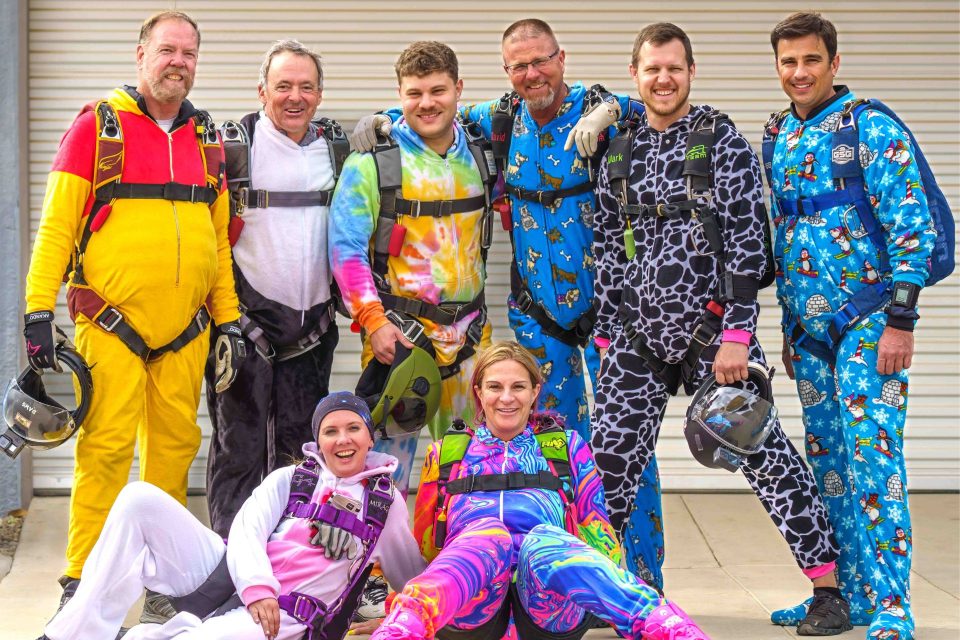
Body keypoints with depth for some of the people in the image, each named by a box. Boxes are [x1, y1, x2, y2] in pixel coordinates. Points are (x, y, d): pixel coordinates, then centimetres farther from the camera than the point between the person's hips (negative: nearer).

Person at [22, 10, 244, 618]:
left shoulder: (207, 140, 14)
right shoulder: (97, 127, 1)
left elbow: (220, 239, 18)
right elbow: (56, 226, -2)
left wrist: (229, 320, 12)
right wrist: (39, 311, -9)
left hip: (185, 330, 4)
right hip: (111, 323, -4)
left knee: (175, 447, 6)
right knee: (107, 449, -7)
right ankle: (83, 580, 3)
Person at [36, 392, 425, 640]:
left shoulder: (386, 502, 14)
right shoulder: (288, 480, 16)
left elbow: (411, 575, 22)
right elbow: (246, 532, 1)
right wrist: (257, 586, -17)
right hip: (230, 579, 3)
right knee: (140, 500, -18)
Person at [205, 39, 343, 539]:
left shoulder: (336, 145, 10)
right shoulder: (230, 145, -4)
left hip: (313, 323, 5)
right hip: (247, 318, -4)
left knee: (299, 443, 11)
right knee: (239, 443, -2)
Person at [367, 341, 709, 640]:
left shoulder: (567, 445, 27)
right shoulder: (446, 452, 28)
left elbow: (596, 531, 22)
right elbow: (423, 542, 31)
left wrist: (615, 593, 10)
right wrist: (396, 604, 22)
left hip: (551, 609, 0)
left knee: (543, 540, -36)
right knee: (488, 533, -36)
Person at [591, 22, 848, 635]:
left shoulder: (723, 142, -4)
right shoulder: (620, 153, 11)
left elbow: (747, 243, -9)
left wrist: (736, 334, -15)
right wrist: (607, 331, 11)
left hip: (713, 331, -4)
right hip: (639, 337, 4)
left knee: (763, 449, -5)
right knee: (612, 457, 3)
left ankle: (830, 587, 3)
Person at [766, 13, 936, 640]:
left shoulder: (871, 128, -8)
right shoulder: (779, 139, 13)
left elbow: (912, 224, -13)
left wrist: (900, 319, -19)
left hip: (870, 324, -7)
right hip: (811, 330, 7)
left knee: (872, 458, -12)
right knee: (829, 465, 10)